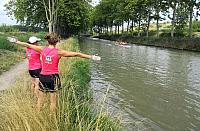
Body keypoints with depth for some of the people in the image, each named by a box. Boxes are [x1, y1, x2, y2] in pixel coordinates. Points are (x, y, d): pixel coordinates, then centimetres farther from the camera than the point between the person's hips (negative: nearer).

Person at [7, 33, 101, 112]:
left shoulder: (42, 49, -3)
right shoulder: (59, 52, -11)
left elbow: (27, 45, 10)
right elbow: (76, 54, -11)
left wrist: (16, 41, 25)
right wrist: (91, 57, -7)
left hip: (43, 76, 3)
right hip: (53, 77, -3)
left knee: (40, 98, 19)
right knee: (53, 101, 9)